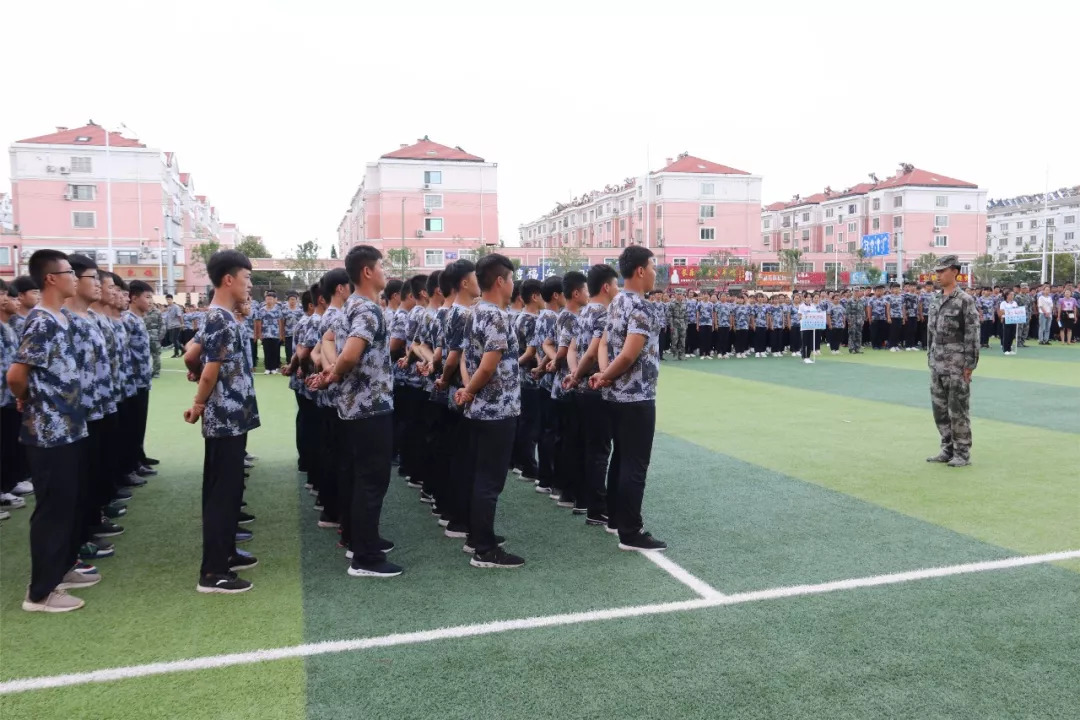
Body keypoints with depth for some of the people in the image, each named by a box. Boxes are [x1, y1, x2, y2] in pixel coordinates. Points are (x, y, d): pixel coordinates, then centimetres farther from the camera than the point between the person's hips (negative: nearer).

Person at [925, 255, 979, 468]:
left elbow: (973, 334, -13)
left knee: (958, 409, -1)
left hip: (957, 366, -7)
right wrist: (930, 358, 14)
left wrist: (969, 365, -15)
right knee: (939, 408, 11)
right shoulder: (936, 300, 11)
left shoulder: (965, 300, -10)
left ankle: (963, 453, 10)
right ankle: (948, 450, 22)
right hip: (937, 365, 7)